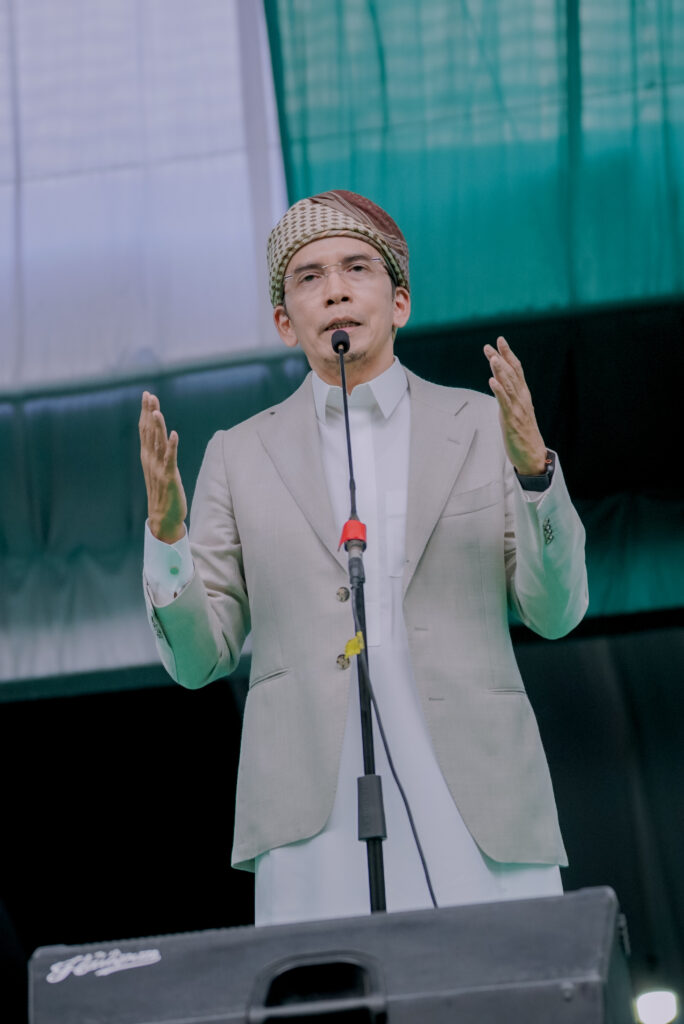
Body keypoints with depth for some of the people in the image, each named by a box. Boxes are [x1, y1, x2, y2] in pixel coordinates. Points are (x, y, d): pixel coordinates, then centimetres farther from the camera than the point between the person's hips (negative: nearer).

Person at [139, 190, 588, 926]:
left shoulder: (487, 428, 12)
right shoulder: (241, 458, 13)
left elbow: (555, 611, 5)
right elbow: (197, 658, 9)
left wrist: (534, 469, -11)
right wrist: (165, 529, -9)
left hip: (475, 804, 1)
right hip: (317, 822, 0)